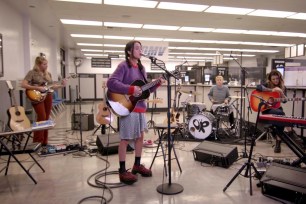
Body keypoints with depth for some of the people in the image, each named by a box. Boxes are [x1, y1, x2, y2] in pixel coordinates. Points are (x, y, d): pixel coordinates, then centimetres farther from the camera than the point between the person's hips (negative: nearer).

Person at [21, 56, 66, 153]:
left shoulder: (48, 74, 13)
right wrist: (38, 88, -20)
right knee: (42, 118, -15)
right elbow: (23, 84, -14)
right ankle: (37, 142, -5)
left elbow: (51, 86, 16)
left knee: (46, 119, 6)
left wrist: (61, 85, 2)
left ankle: (44, 142, 13)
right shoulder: (32, 73, -5)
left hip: (48, 97, 6)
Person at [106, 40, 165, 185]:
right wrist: (131, 89, -26)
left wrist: (157, 83, 2)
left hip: (140, 108, 8)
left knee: (140, 137, 14)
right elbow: (111, 83, -22)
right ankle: (122, 171, 10)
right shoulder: (123, 66, -9)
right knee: (125, 139, -1)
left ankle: (137, 165, 29)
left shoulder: (141, 68, 15)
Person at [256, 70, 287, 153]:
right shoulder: (267, 84, 1)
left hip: (277, 108, 4)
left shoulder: (283, 87, 10)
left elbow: (284, 100, 0)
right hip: (267, 108, -3)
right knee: (281, 114, -31)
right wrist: (272, 90, -24)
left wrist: (281, 92, -18)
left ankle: (278, 141, -17)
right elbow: (258, 87, -22)